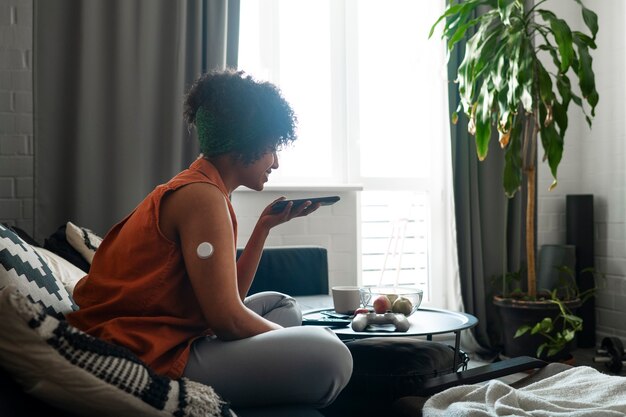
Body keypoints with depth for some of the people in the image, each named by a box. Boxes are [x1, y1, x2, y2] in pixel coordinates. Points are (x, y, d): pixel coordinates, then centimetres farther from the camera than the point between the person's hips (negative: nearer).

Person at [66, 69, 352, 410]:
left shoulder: (193, 188, 17)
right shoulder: (202, 196, -14)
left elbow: (230, 295, 14)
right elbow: (227, 318, -20)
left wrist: (265, 226, 11)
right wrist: (291, 340, -2)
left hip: (155, 340, 11)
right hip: (151, 358, -11)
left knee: (281, 305, 25)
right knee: (328, 355, -24)